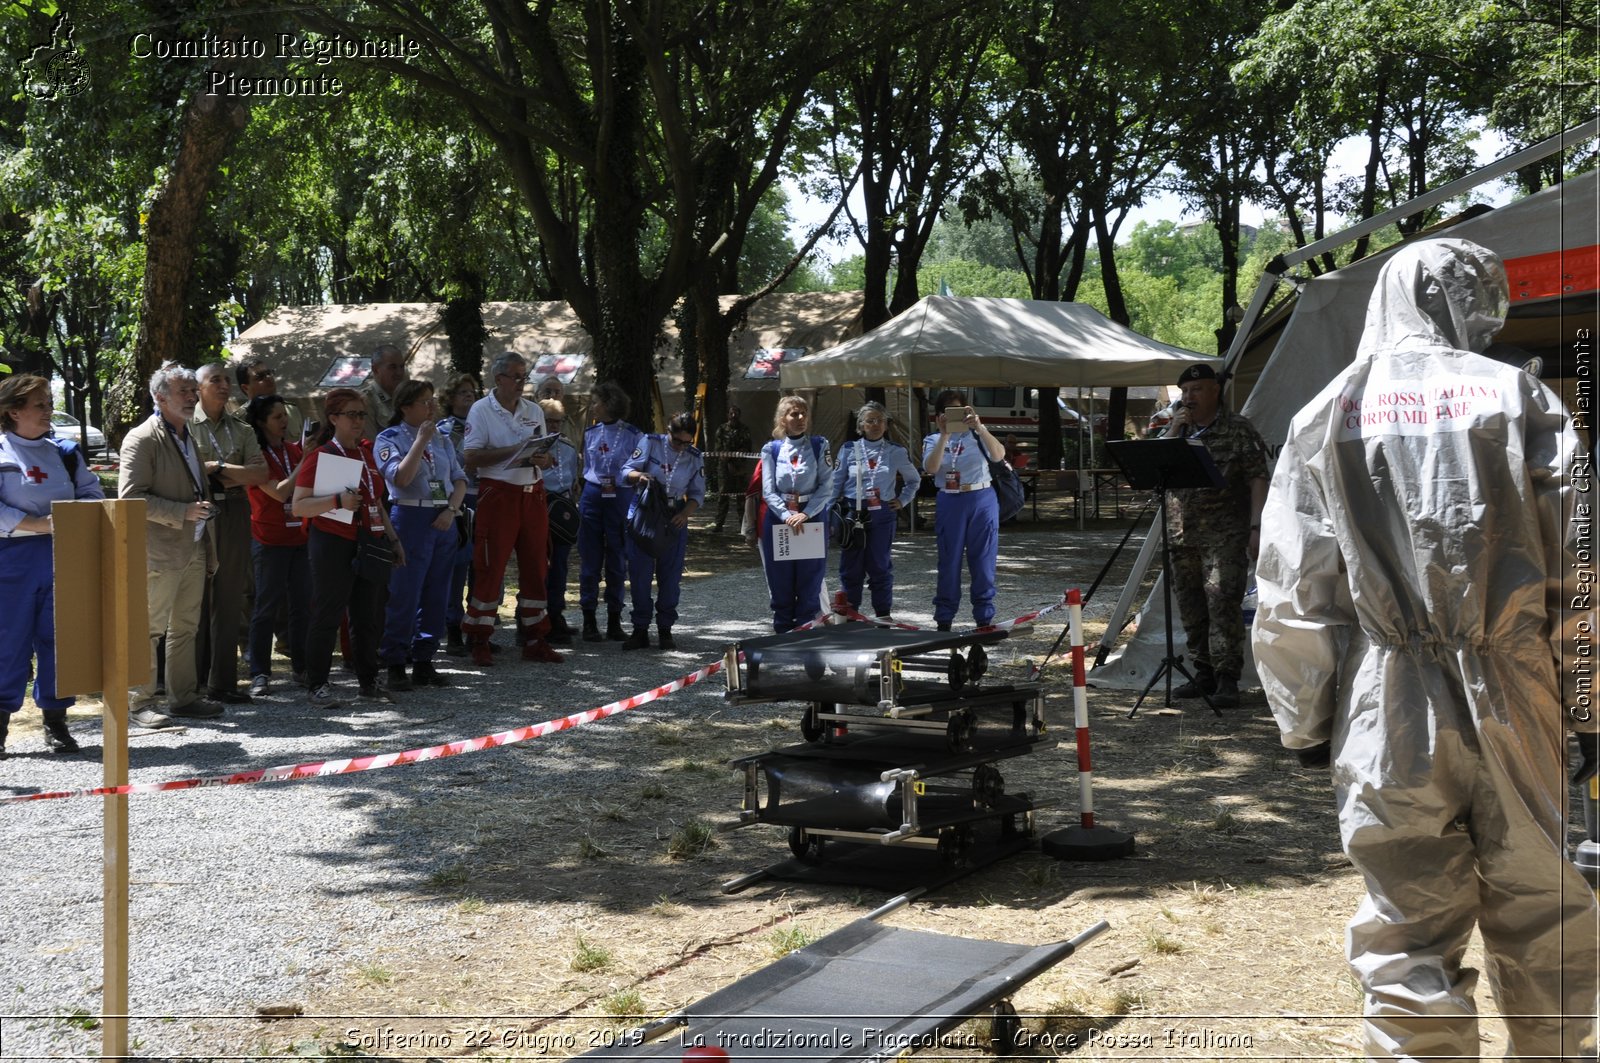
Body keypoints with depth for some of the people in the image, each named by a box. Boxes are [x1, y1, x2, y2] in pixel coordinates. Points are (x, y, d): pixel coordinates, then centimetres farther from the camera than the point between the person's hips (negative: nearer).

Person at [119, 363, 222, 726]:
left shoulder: (188, 435, 17)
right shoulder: (142, 439, -11)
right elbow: (130, 496, -19)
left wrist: (205, 507, 16)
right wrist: (183, 512, -22)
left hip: (194, 549, 9)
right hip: (161, 552, -8)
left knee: (186, 627, 13)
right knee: (150, 628, -3)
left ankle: (183, 697, 21)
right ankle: (141, 703, 4)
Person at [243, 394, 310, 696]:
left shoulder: (294, 449, 9)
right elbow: (280, 492, -18)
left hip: (299, 537, 6)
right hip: (270, 540, -6)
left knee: (302, 604, 8)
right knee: (267, 606, -2)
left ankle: (300, 667, 17)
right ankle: (260, 674, 3)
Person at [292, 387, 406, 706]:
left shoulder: (365, 454, 16)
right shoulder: (320, 455, -6)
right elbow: (299, 506, -13)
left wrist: (393, 539, 21)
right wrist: (338, 501, -25)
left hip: (370, 545, 7)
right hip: (333, 545, -7)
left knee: (370, 615, 9)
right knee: (328, 614, -3)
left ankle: (369, 680, 20)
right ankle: (318, 685, 4)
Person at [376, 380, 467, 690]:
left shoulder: (441, 438, 15)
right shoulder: (389, 439, -2)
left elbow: (460, 478, 12)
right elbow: (401, 478, -17)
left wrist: (451, 509, -4)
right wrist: (421, 440, -15)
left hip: (444, 521, 6)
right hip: (410, 518, -6)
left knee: (437, 594, 7)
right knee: (405, 594, -7)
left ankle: (424, 662, 16)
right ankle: (395, 665, 0)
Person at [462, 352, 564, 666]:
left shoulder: (534, 411, 13)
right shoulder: (481, 410, -3)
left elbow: (547, 459, 16)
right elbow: (471, 458, -11)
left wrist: (541, 459, -8)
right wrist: (514, 451, -17)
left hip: (532, 495, 5)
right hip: (497, 495, -5)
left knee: (535, 566, 7)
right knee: (490, 566, -4)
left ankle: (534, 640, 14)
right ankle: (479, 642, 3)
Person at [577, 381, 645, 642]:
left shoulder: (633, 435, -4)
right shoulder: (591, 433, 8)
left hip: (620, 500, -3)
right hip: (592, 497, 3)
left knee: (616, 562, 4)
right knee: (590, 561, 2)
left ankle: (614, 621, 12)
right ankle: (589, 620, 7)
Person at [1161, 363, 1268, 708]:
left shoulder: (1239, 430, 0)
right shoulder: (1178, 429, 16)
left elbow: (1258, 481, -4)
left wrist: (1255, 527, -13)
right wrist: (1174, 431, -4)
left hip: (1225, 534, -6)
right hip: (1182, 534, 6)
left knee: (1223, 603, -13)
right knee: (1191, 607, 9)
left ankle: (1227, 679, -12)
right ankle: (1204, 673, 19)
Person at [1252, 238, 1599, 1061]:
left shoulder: (1330, 414, 5)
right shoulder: (1521, 399, 2)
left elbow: (1290, 592, 3)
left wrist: (1303, 719, 11)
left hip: (1390, 712, 0)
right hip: (1513, 706, 0)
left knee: (1409, 934, 5)